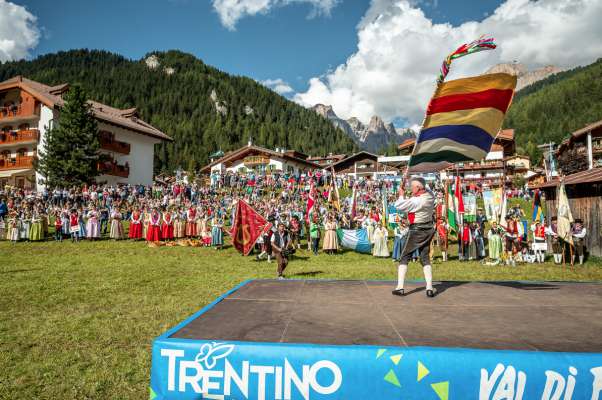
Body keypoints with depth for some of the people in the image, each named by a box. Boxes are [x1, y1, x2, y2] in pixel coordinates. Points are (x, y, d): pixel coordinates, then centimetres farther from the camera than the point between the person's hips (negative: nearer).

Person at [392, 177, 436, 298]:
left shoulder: (416, 201, -24)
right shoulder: (430, 195, -2)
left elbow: (398, 205, -22)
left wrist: (401, 195, -5)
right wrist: (414, 195, 5)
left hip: (417, 230, -7)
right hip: (428, 229, 7)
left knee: (405, 257, 4)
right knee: (425, 258, 11)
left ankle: (400, 287, 3)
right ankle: (429, 288, 7)